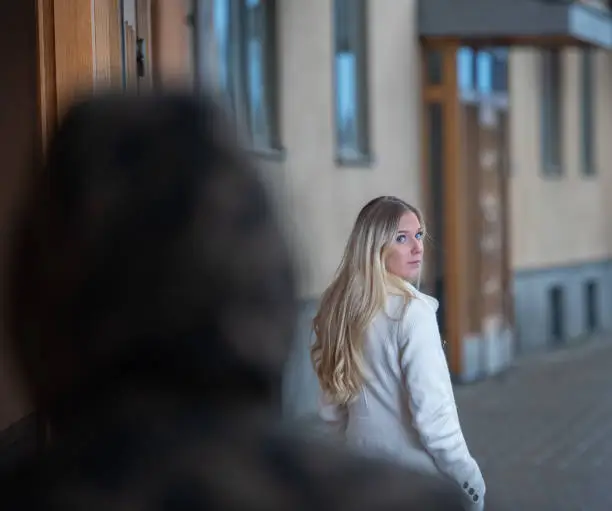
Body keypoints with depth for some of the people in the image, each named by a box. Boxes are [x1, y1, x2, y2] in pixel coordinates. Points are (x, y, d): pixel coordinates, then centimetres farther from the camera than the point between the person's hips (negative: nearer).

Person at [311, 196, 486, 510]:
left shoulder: (338, 305, 1)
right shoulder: (411, 310, -20)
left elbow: (332, 409, 9)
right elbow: (433, 412, -23)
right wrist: (472, 484, -16)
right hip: (420, 483, -7)